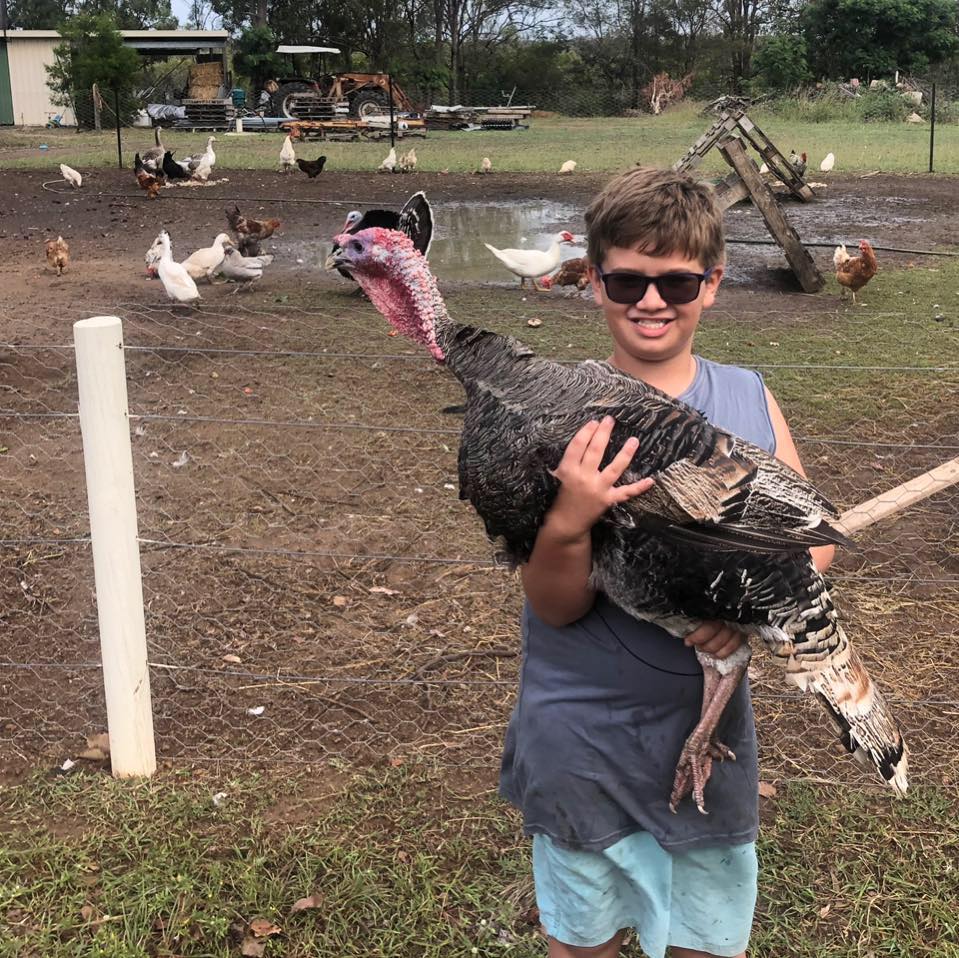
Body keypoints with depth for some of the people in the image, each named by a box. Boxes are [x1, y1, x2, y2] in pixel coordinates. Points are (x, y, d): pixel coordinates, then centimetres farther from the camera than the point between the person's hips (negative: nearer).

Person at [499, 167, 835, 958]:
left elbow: (813, 538, 0)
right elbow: (556, 605, -14)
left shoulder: (750, 400, -4)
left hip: (710, 724, 2)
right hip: (584, 736, -2)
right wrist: (567, 524, -35)